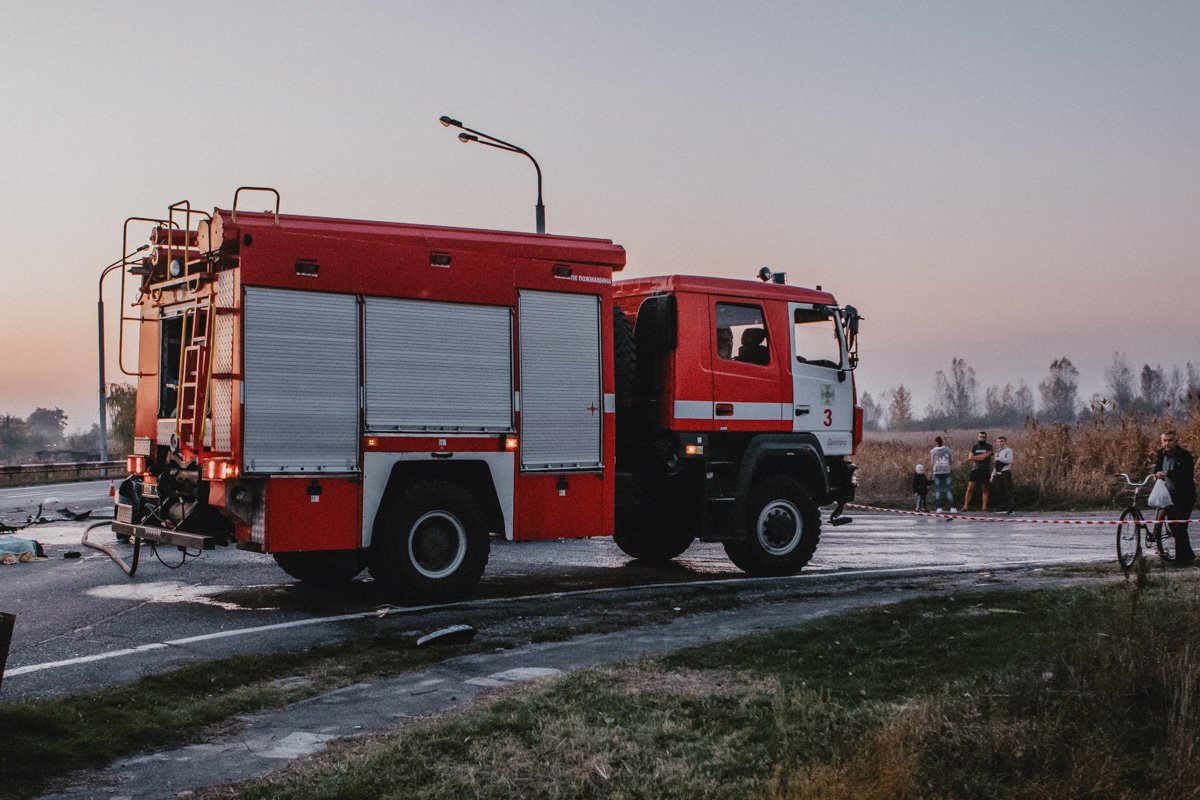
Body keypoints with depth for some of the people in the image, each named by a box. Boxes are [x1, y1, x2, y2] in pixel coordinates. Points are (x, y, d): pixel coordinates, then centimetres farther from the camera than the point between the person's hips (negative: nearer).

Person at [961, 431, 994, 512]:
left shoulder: (989, 447, 4)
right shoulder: (974, 447, 13)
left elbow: (985, 456, -11)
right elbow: (970, 458, 2)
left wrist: (974, 457, -4)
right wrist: (980, 457, -7)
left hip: (985, 471, -2)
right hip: (975, 470, 2)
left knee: (984, 489, 2)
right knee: (969, 488, -5)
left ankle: (984, 507, 4)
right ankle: (965, 506, -5)